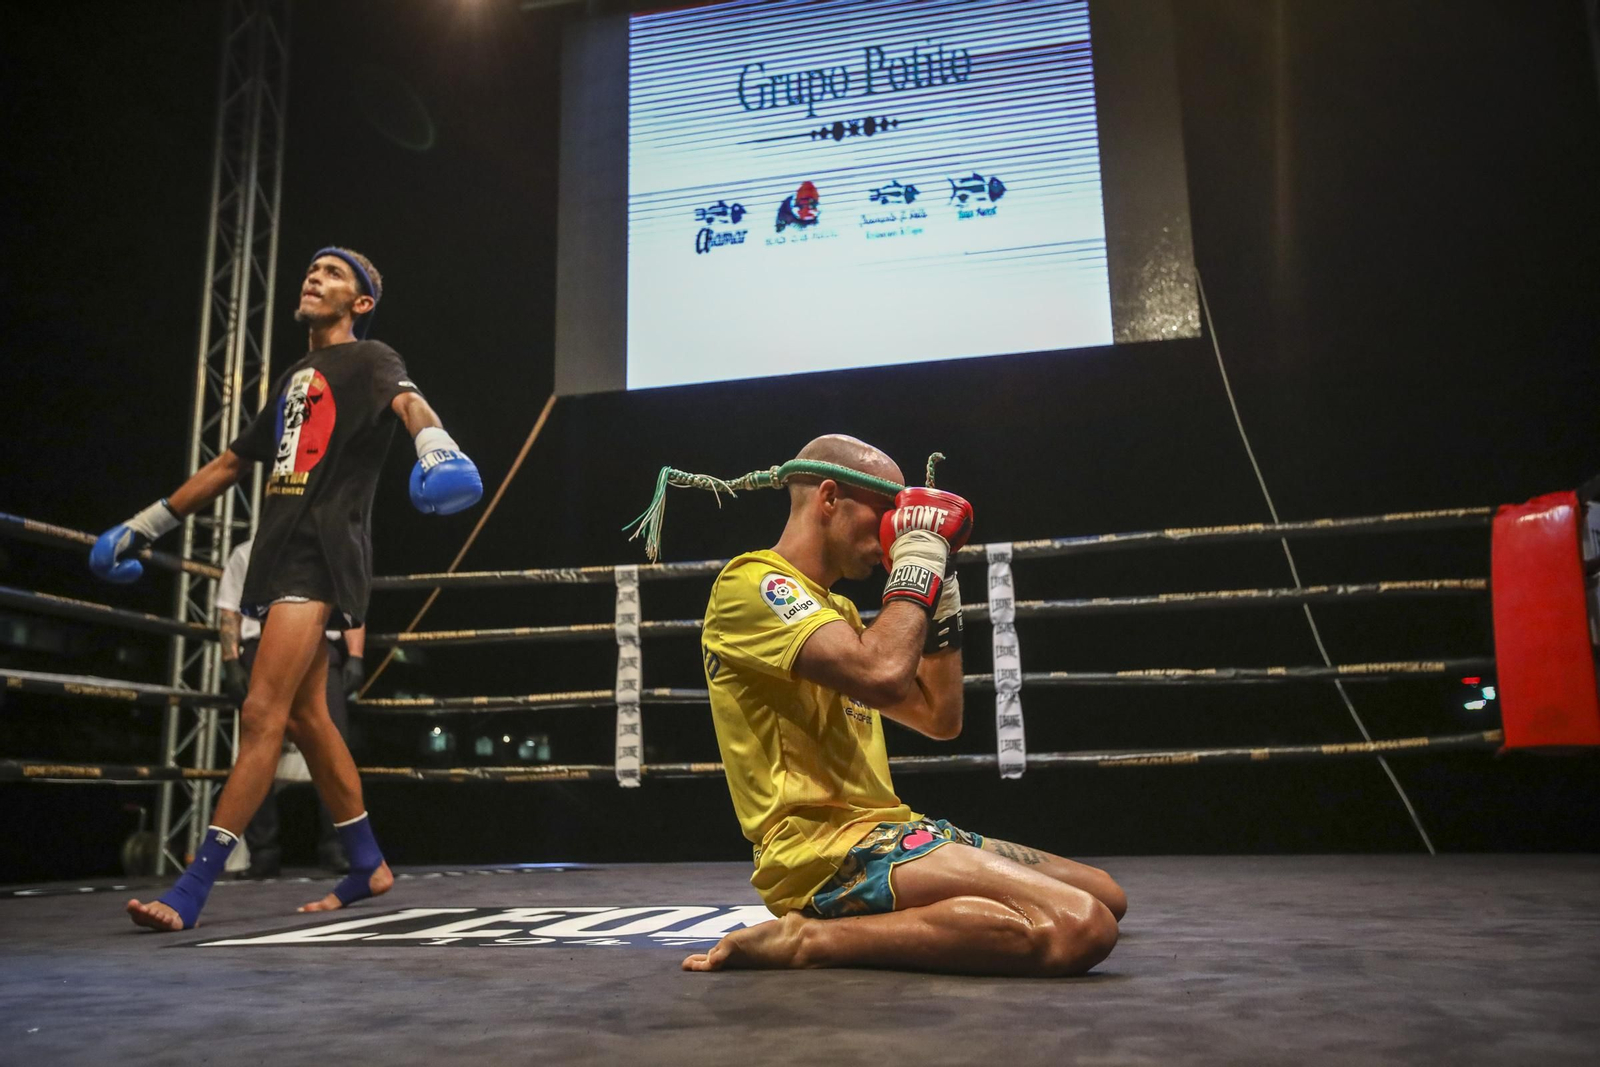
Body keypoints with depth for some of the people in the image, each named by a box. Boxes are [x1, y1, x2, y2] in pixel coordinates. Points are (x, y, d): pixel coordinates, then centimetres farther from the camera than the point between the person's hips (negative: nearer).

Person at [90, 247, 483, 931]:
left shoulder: (369, 359, 3)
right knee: (305, 718, 9)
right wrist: (145, 524, 34)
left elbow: (408, 400, -21)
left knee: (261, 713, -13)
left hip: (321, 552, -9)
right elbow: (231, 463, 32)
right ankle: (368, 866, 19)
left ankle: (191, 891, -12)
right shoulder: (293, 379, 25)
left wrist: (435, 446, -45)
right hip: (282, 553, 9)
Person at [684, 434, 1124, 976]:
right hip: (824, 850, -10)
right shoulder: (751, 583, -8)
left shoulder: (837, 609, 22)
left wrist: (941, 594, 15)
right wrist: (919, 560, -9)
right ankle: (810, 939, -16)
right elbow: (885, 676, -24)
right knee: (1078, 928, -25)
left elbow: (941, 718, 20)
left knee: (1103, 896, 9)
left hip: (883, 831, 10)